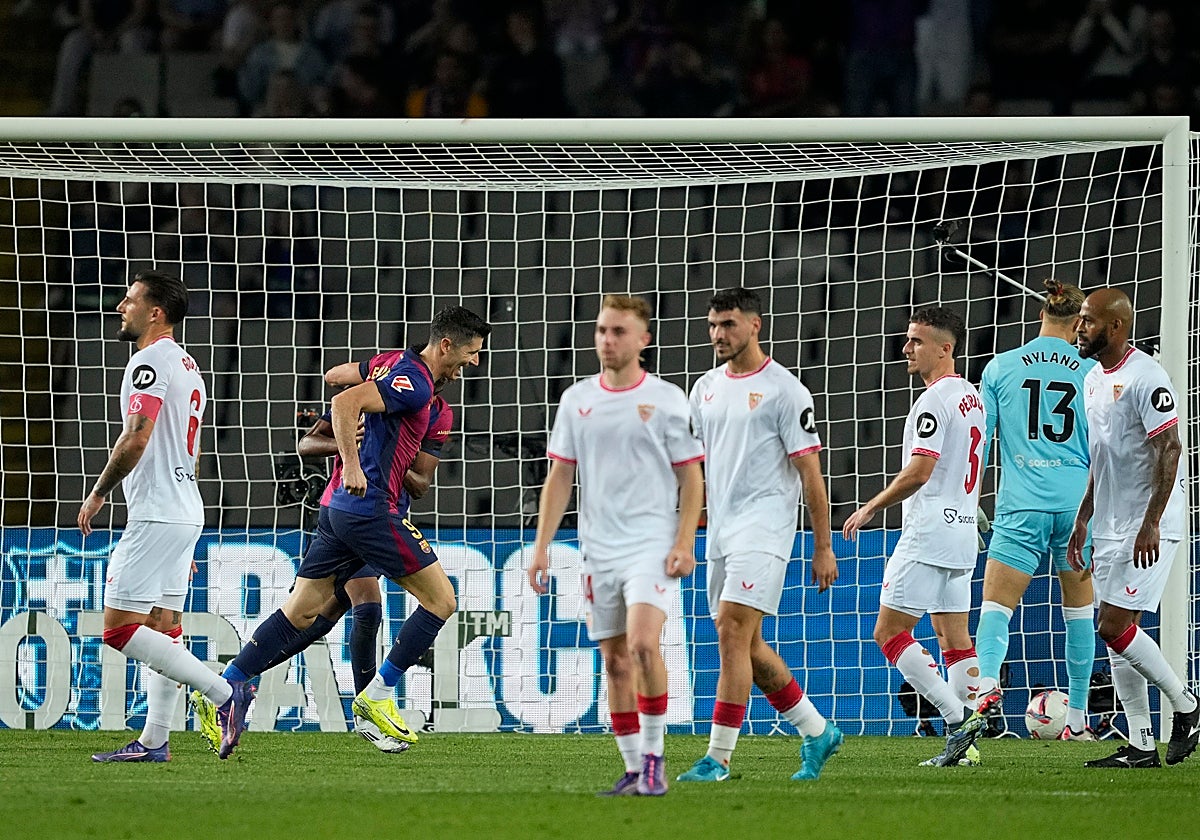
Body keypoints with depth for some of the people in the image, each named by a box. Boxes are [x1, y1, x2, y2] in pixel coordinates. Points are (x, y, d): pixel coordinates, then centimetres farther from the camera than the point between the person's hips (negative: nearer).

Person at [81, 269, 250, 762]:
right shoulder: (187, 366, 20)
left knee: (120, 628, -11)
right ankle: (154, 741, 8)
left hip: (155, 516, -10)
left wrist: (98, 494, -11)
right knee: (163, 625, 9)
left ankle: (223, 692, -17)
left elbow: (137, 438, -23)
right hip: (185, 513, 10)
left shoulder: (151, 361, -13)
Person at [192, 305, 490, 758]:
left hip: (337, 505, 10)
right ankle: (377, 696, 0)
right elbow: (344, 402, -24)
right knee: (441, 599, -1)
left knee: (299, 613, 9)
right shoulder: (414, 384, -14)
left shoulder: (392, 363, 15)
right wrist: (352, 466, -29)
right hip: (370, 506, -10)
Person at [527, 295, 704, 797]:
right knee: (615, 661, 5)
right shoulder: (577, 400, 9)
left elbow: (691, 478, 0)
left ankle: (653, 757, -9)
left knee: (643, 643, -21)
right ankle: (633, 770, 12)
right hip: (599, 549, 4)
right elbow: (560, 477, 13)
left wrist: (684, 543, -10)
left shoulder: (666, 400, -1)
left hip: (652, 545, -4)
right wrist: (541, 547, 6)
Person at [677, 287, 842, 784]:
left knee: (732, 635, -15)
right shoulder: (706, 388, 14)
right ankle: (817, 733, 24)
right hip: (720, 533, 8)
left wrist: (823, 547, -8)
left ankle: (718, 758, -14)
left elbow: (810, 472, -7)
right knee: (748, 648, 10)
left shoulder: (784, 390, -7)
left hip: (763, 531, -8)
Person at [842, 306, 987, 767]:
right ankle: (964, 740, 5)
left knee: (890, 631, -8)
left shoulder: (935, 400, -15)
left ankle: (957, 716, -17)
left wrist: (870, 508, -11)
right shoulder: (972, 397, 15)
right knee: (955, 638, 9)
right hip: (963, 528, 10)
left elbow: (919, 471, -21)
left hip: (930, 529, -10)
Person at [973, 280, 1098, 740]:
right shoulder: (1090, 371, 2)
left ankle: (987, 682, -36)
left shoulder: (1001, 368, 4)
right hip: (1078, 504, 1)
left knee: (995, 605, -6)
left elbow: (977, 439, 5)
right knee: (1079, 610, 16)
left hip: (1022, 506, -1)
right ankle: (1077, 718, 18)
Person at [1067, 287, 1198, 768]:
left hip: (1149, 526, -9)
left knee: (1115, 627, -14)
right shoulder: (1094, 380, 13)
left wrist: (1151, 524, -24)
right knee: (1115, 633, 6)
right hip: (1111, 525, 9)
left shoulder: (1145, 378, -15)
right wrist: (1082, 521, 20)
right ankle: (1141, 746, 9)